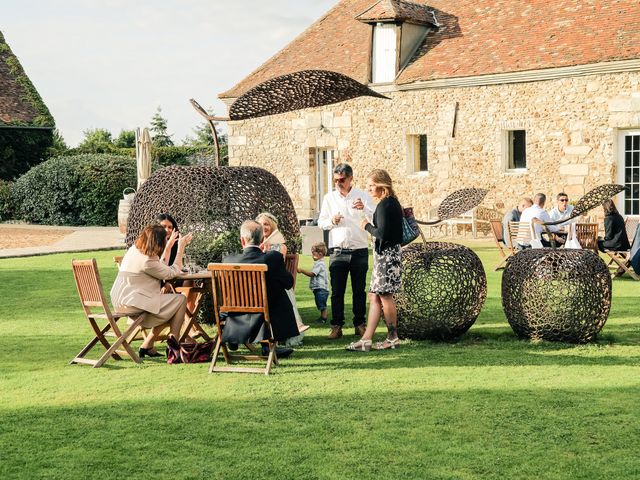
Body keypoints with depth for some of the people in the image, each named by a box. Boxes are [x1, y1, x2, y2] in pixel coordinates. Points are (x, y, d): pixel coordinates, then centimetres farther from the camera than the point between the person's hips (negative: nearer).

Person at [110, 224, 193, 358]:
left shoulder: (135, 249, 8)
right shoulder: (147, 261, -20)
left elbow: (162, 266, 19)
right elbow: (172, 273, -10)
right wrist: (181, 248, -3)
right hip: (131, 304, -10)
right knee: (181, 300, -4)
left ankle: (147, 345, 18)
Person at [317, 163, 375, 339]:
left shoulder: (363, 196, 3)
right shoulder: (329, 198, 8)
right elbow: (321, 222, 11)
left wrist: (364, 209, -24)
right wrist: (332, 221, -10)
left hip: (359, 250, -1)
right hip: (337, 251, 1)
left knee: (359, 290, 6)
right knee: (337, 291, 0)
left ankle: (360, 324, 14)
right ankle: (336, 326, 4)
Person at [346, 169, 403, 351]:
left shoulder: (384, 205, -16)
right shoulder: (393, 202, 14)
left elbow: (381, 233, -22)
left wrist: (367, 226, -7)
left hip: (386, 255, -10)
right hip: (391, 253, 10)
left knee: (385, 296, -1)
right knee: (374, 296, 8)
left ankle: (393, 338, 9)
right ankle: (366, 339, 8)